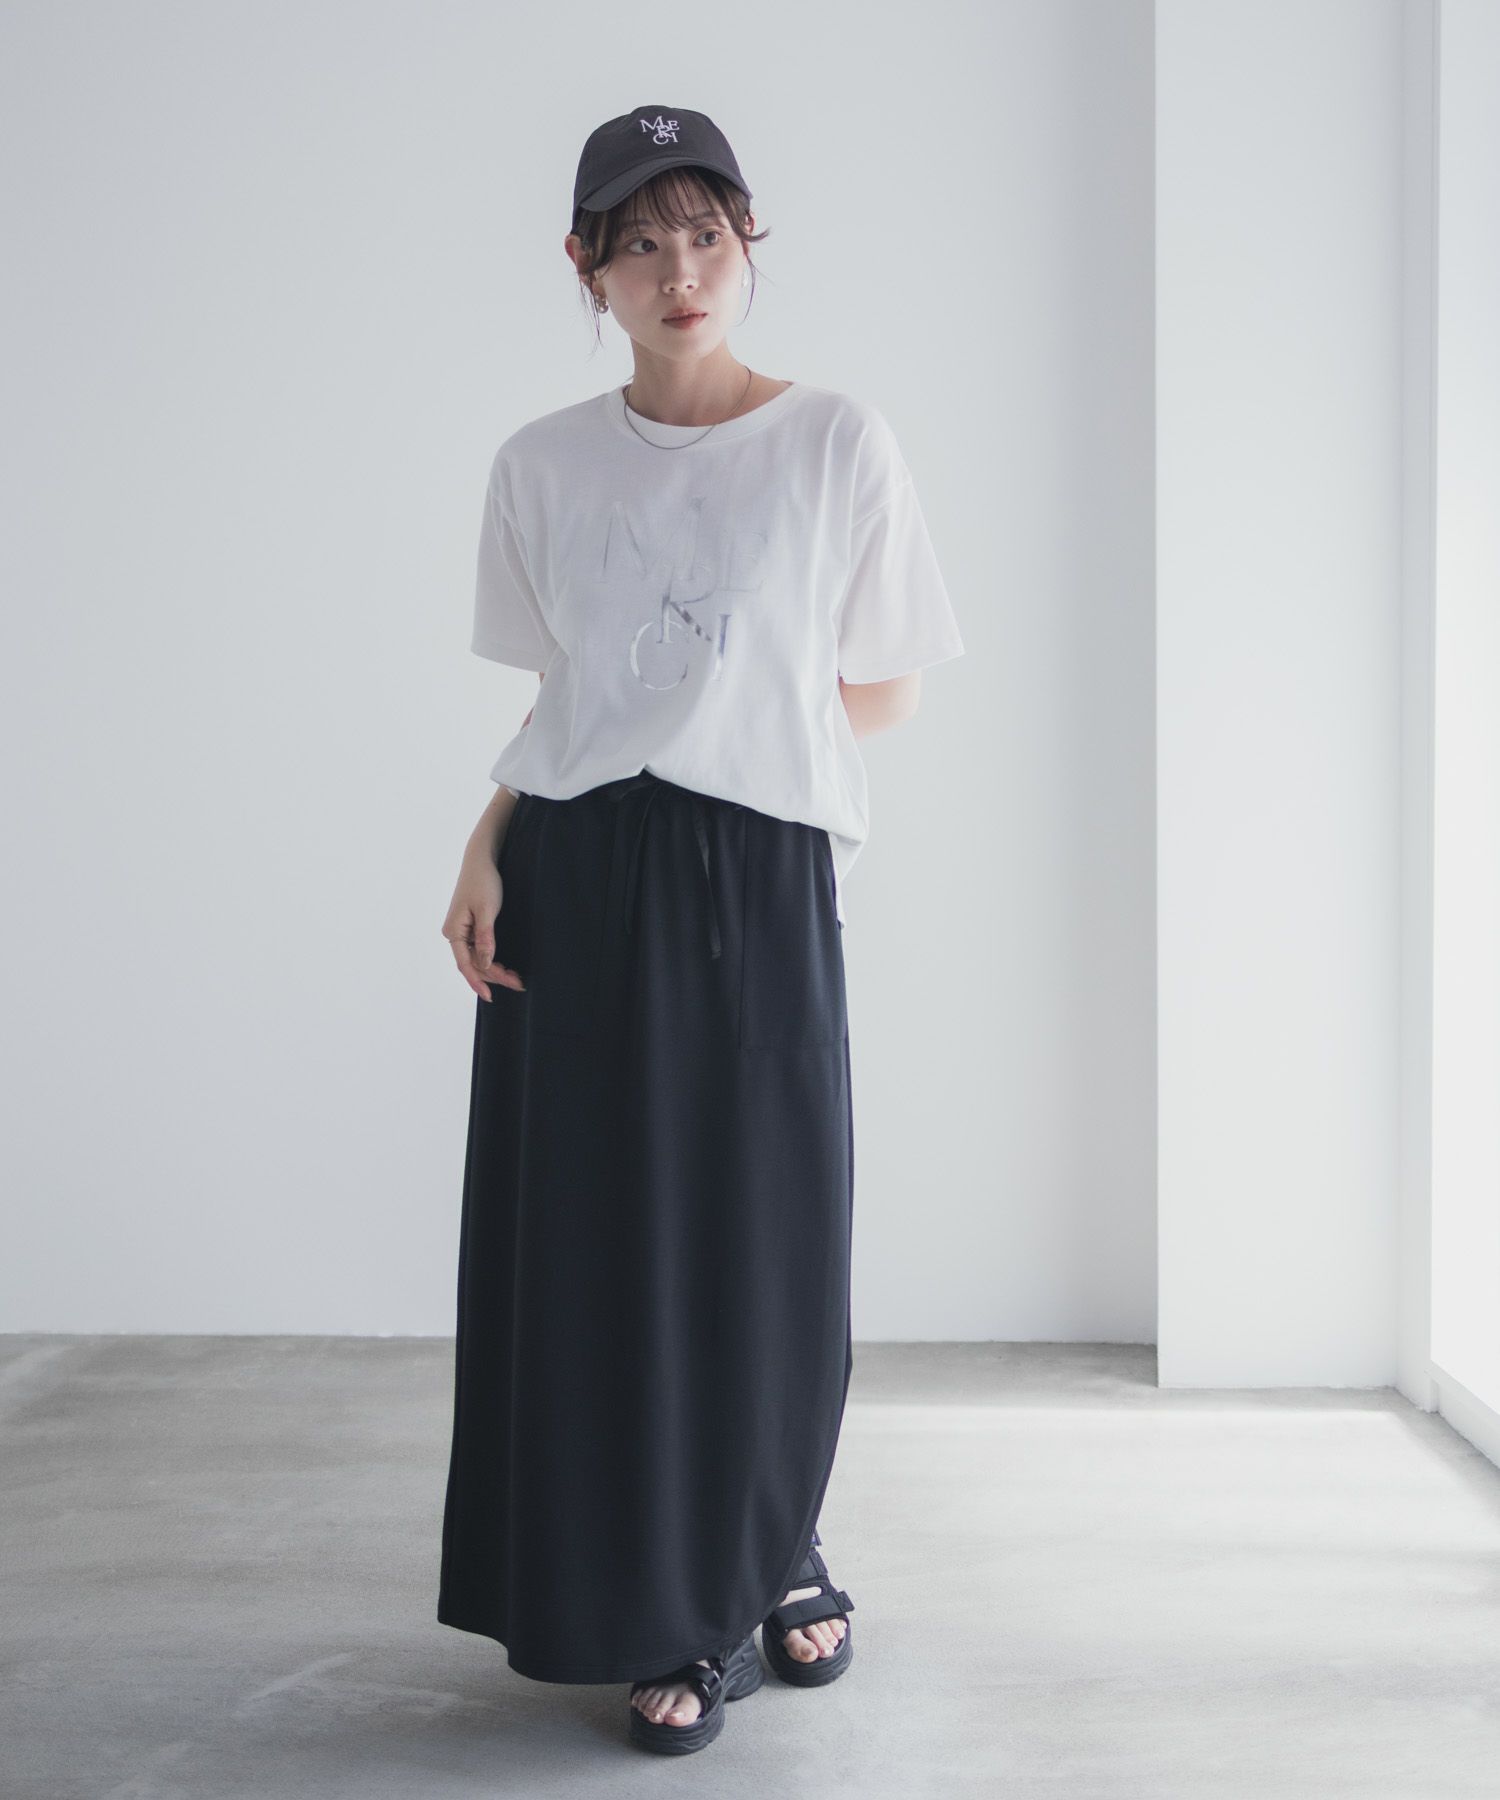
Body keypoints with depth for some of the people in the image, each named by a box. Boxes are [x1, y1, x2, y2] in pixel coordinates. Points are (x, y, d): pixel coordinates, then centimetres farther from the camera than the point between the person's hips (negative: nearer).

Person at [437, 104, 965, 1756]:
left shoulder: (838, 444, 1)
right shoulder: (541, 465, 9)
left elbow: (882, 691, 7)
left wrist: (746, 724, -2)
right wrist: (487, 845, 1)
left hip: (757, 881, -2)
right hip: (572, 891, 2)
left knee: (769, 1237, 3)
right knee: (603, 1245, 2)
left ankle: (778, 1555, 31)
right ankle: (684, 1617, 20)